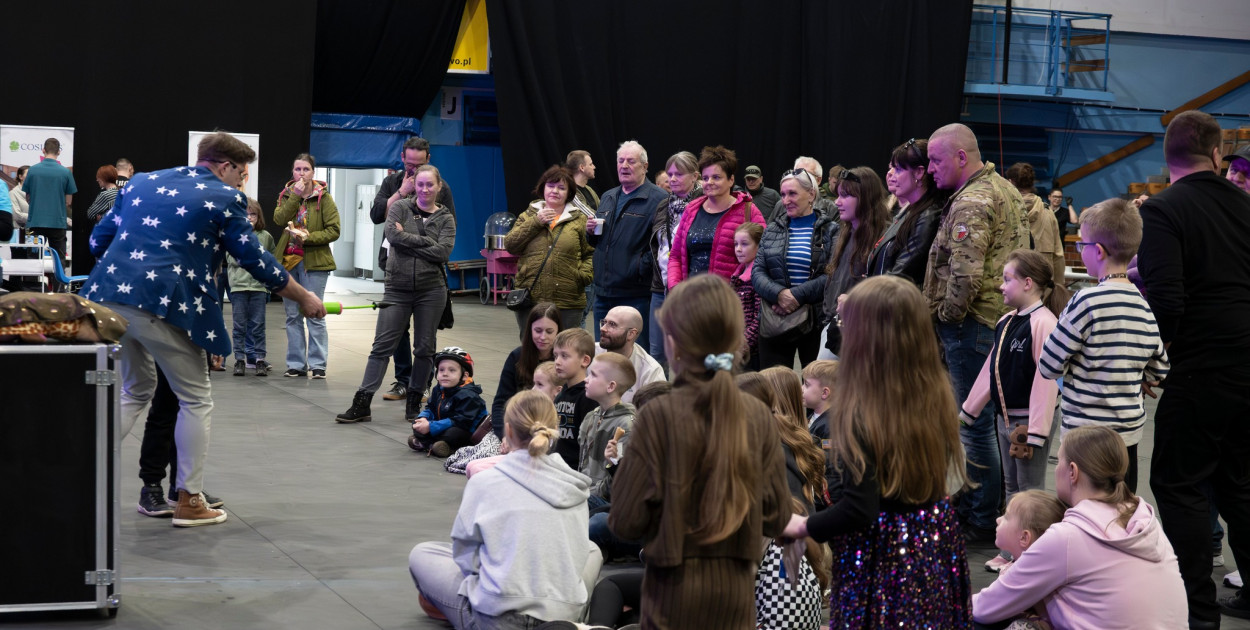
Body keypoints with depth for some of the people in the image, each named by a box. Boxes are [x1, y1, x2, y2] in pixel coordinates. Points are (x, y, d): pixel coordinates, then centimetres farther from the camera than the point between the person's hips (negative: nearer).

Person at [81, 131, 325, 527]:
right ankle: (189, 502, 13)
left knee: (136, 391, 25)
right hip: (164, 304, -6)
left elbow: (98, 239, 21)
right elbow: (255, 260, 3)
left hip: (108, 296, 6)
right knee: (196, 399, 11)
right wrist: (304, 299, 14)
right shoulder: (224, 198, 3)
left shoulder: (143, 183, 20)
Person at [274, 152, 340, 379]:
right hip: (288, 259, 5)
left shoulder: (323, 197, -2)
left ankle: (318, 364, 0)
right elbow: (279, 218, -9)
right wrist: (295, 195, -15)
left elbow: (334, 230, -7)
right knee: (292, 315, 8)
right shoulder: (286, 194, 10)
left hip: (314, 261, -4)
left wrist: (309, 238, -18)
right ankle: (296, 364, 14)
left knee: (314, 314, -6)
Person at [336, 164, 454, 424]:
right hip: (398, 288, -1)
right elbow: (391, 234, -13)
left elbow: (443, 252, -10)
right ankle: (361, 404, -2)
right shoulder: (401, 207, 6)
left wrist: (408, 239, -10)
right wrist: (426, 241, -12)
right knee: (382, 346, -3)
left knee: (424, 348, 6)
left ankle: (414, 404, 18)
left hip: (431, 291, 1)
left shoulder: (445, 218, 6)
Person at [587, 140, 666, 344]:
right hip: (603, 291, 8)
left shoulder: (658, 199, -8)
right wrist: (590, 232, 7)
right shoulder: (607, 198, 19)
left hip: (636, 295, -8)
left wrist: (643, 267, -21)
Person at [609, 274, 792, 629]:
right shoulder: (759, 417, -4)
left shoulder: (659, 415, -14)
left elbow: (626, 521, -13)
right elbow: (777, 517, 1)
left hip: (676, 586, -3)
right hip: (736, 587, 3)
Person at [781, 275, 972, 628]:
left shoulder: (861, 414, -23)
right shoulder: (937, 398, -5)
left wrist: (803, 527, -9)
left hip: (882, 557, -6)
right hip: (936, 547, 6)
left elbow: (859, 510, -25)